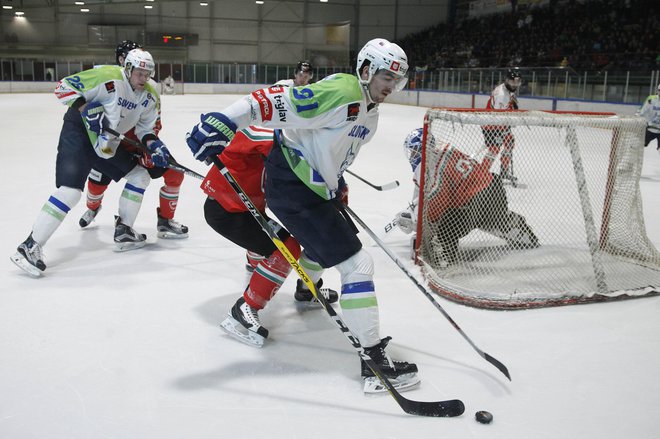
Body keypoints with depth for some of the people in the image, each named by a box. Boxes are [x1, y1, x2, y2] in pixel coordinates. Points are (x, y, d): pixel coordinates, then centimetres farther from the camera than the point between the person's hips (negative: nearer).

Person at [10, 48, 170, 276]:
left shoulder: (149, 96, 0)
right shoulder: (108, 77, -21)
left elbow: (145, 127, 10)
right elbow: (63, 87, -17)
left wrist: (154, 144, -9)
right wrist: (85, 108, -28)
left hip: (107, 142, 8)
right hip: (78, 132, -8)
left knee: (140, 175, 11)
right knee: (70, 190, -22)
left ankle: (123, 228, 24)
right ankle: (30, 247, -17)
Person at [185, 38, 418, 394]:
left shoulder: (370, 113, 12)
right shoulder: (340, 93, -21)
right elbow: (275, 102, -27)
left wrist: (336, 183, 24)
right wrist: (223, 123, -34)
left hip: (315, 185, 11)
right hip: (291, 187, -11)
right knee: (356, 263, -13)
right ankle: (374, 362, -8)